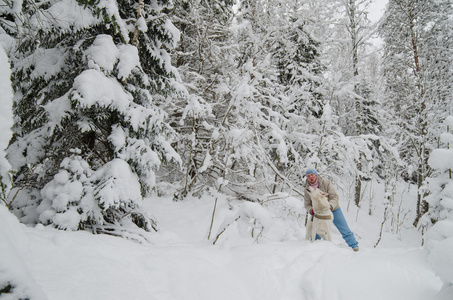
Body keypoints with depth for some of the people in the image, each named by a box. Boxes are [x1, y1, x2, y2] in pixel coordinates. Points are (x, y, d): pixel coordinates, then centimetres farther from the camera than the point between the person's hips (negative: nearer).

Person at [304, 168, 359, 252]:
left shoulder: (326, 183, -21)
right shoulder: (307, 189, -11)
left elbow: (335, 197, -21)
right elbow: (307, 204, -5)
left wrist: (330, 205, -39)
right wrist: (311, 210, -27)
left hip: (333, 209, -2)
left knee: (344, 228, 2)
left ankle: (354, 245, 17)